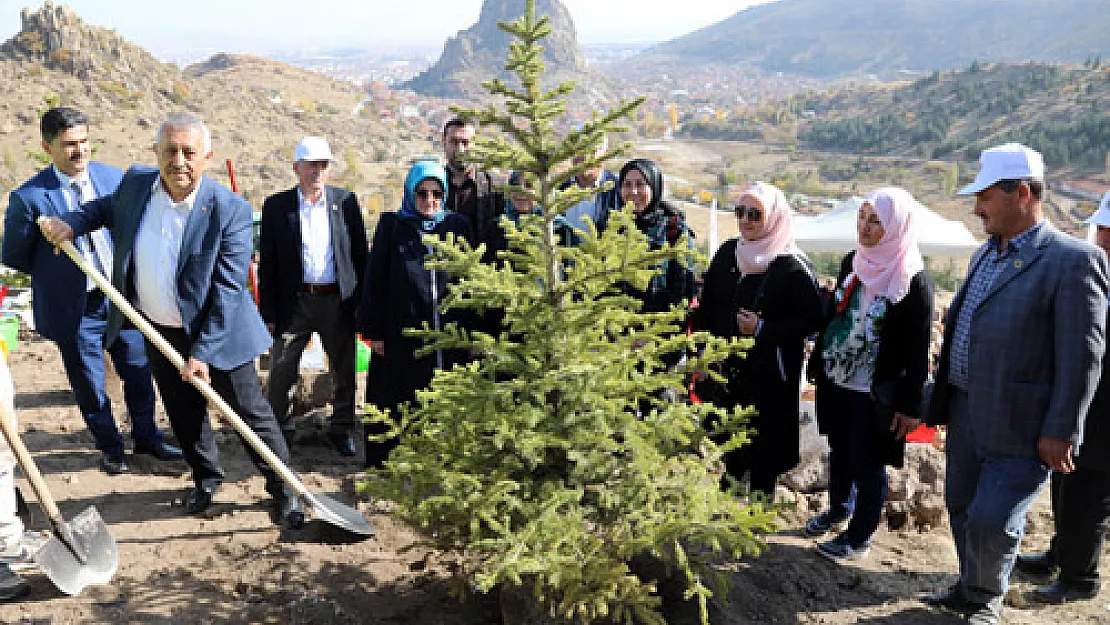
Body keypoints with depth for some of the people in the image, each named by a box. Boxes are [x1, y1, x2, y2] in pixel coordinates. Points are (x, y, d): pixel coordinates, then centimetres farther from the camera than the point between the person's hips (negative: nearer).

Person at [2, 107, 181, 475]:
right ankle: (110, 447, 31)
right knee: (90, 386, 11)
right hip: (74, 309, -3)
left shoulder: (114, 178, -3)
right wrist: (60, 276, 1)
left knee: (138, 372, 15)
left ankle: (147, 437, 34)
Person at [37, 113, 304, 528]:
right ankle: (206, 478, 40)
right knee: (184, 413, 18)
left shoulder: (230, 209, -22)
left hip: (215, 332, -4)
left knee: (251, 412, 5)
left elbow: (228, 290, -22)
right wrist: (72, 222, 1)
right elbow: (111, 206, 20)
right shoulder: (135, 182, -7)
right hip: (159, 331, 5)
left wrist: (203, 352, -23)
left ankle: (282, 488, 21)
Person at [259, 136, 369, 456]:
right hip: (294, 301, -1)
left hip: (339, 300, 1)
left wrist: (363, 301, 3)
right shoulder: (276, 205, 0)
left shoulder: (346, 201, 3)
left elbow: (360, 253, 6)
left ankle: (342, 429, 28)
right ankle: (280, 429, 22)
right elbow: (267, 263, 1)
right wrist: (268, 312, -2)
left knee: (345, 372, 11)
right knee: (280, 372, 3)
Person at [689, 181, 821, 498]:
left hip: (769, 377, -5)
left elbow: (811, 320, -13)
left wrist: (763, 328, -21)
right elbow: (706, 308, 11)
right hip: (727, 369, 5)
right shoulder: (728, 253, 3)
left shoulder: (792, 267, -14)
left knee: (763, 450, 5)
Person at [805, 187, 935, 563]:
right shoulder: (853, 262, 2)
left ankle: (860, 537, 25)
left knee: (868, 464, 8)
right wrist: (818, 364, 16)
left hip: (875, 394, -6)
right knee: (839, 451, 21)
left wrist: (911, 405, -13)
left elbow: (918, 349, -14)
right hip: (836, 382, 6)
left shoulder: (914, 280, -17)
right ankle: (838, 508, 44)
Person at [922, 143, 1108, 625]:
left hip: (1019, 424, -8)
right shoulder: (986, 254, 11)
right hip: (965, 411, 8)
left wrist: (1060, 432, -17)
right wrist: (945, 402, 16)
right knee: (962, 508, 19)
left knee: (991, 522, 0)